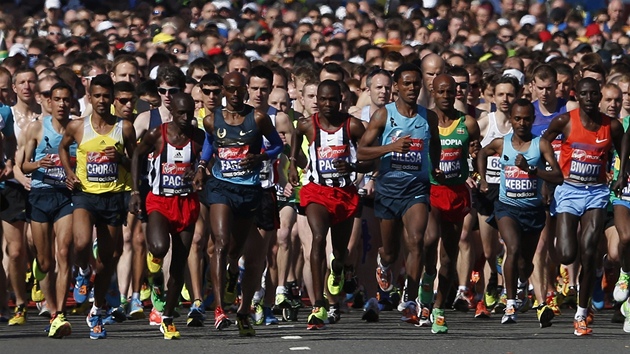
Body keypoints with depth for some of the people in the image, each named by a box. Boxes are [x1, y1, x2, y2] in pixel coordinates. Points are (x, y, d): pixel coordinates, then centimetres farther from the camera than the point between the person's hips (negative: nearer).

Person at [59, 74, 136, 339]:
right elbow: (63, 147, 21)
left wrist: (121, 158, -12)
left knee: (108, 259, 7)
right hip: (85, 195, -1)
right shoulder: (77, 127, 1)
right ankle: (83, 272, 9)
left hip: (114, 197, 1)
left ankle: (97, 312, 23)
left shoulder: (124, 128, 1)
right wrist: (69, 173, 6)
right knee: (82, 244, -27)